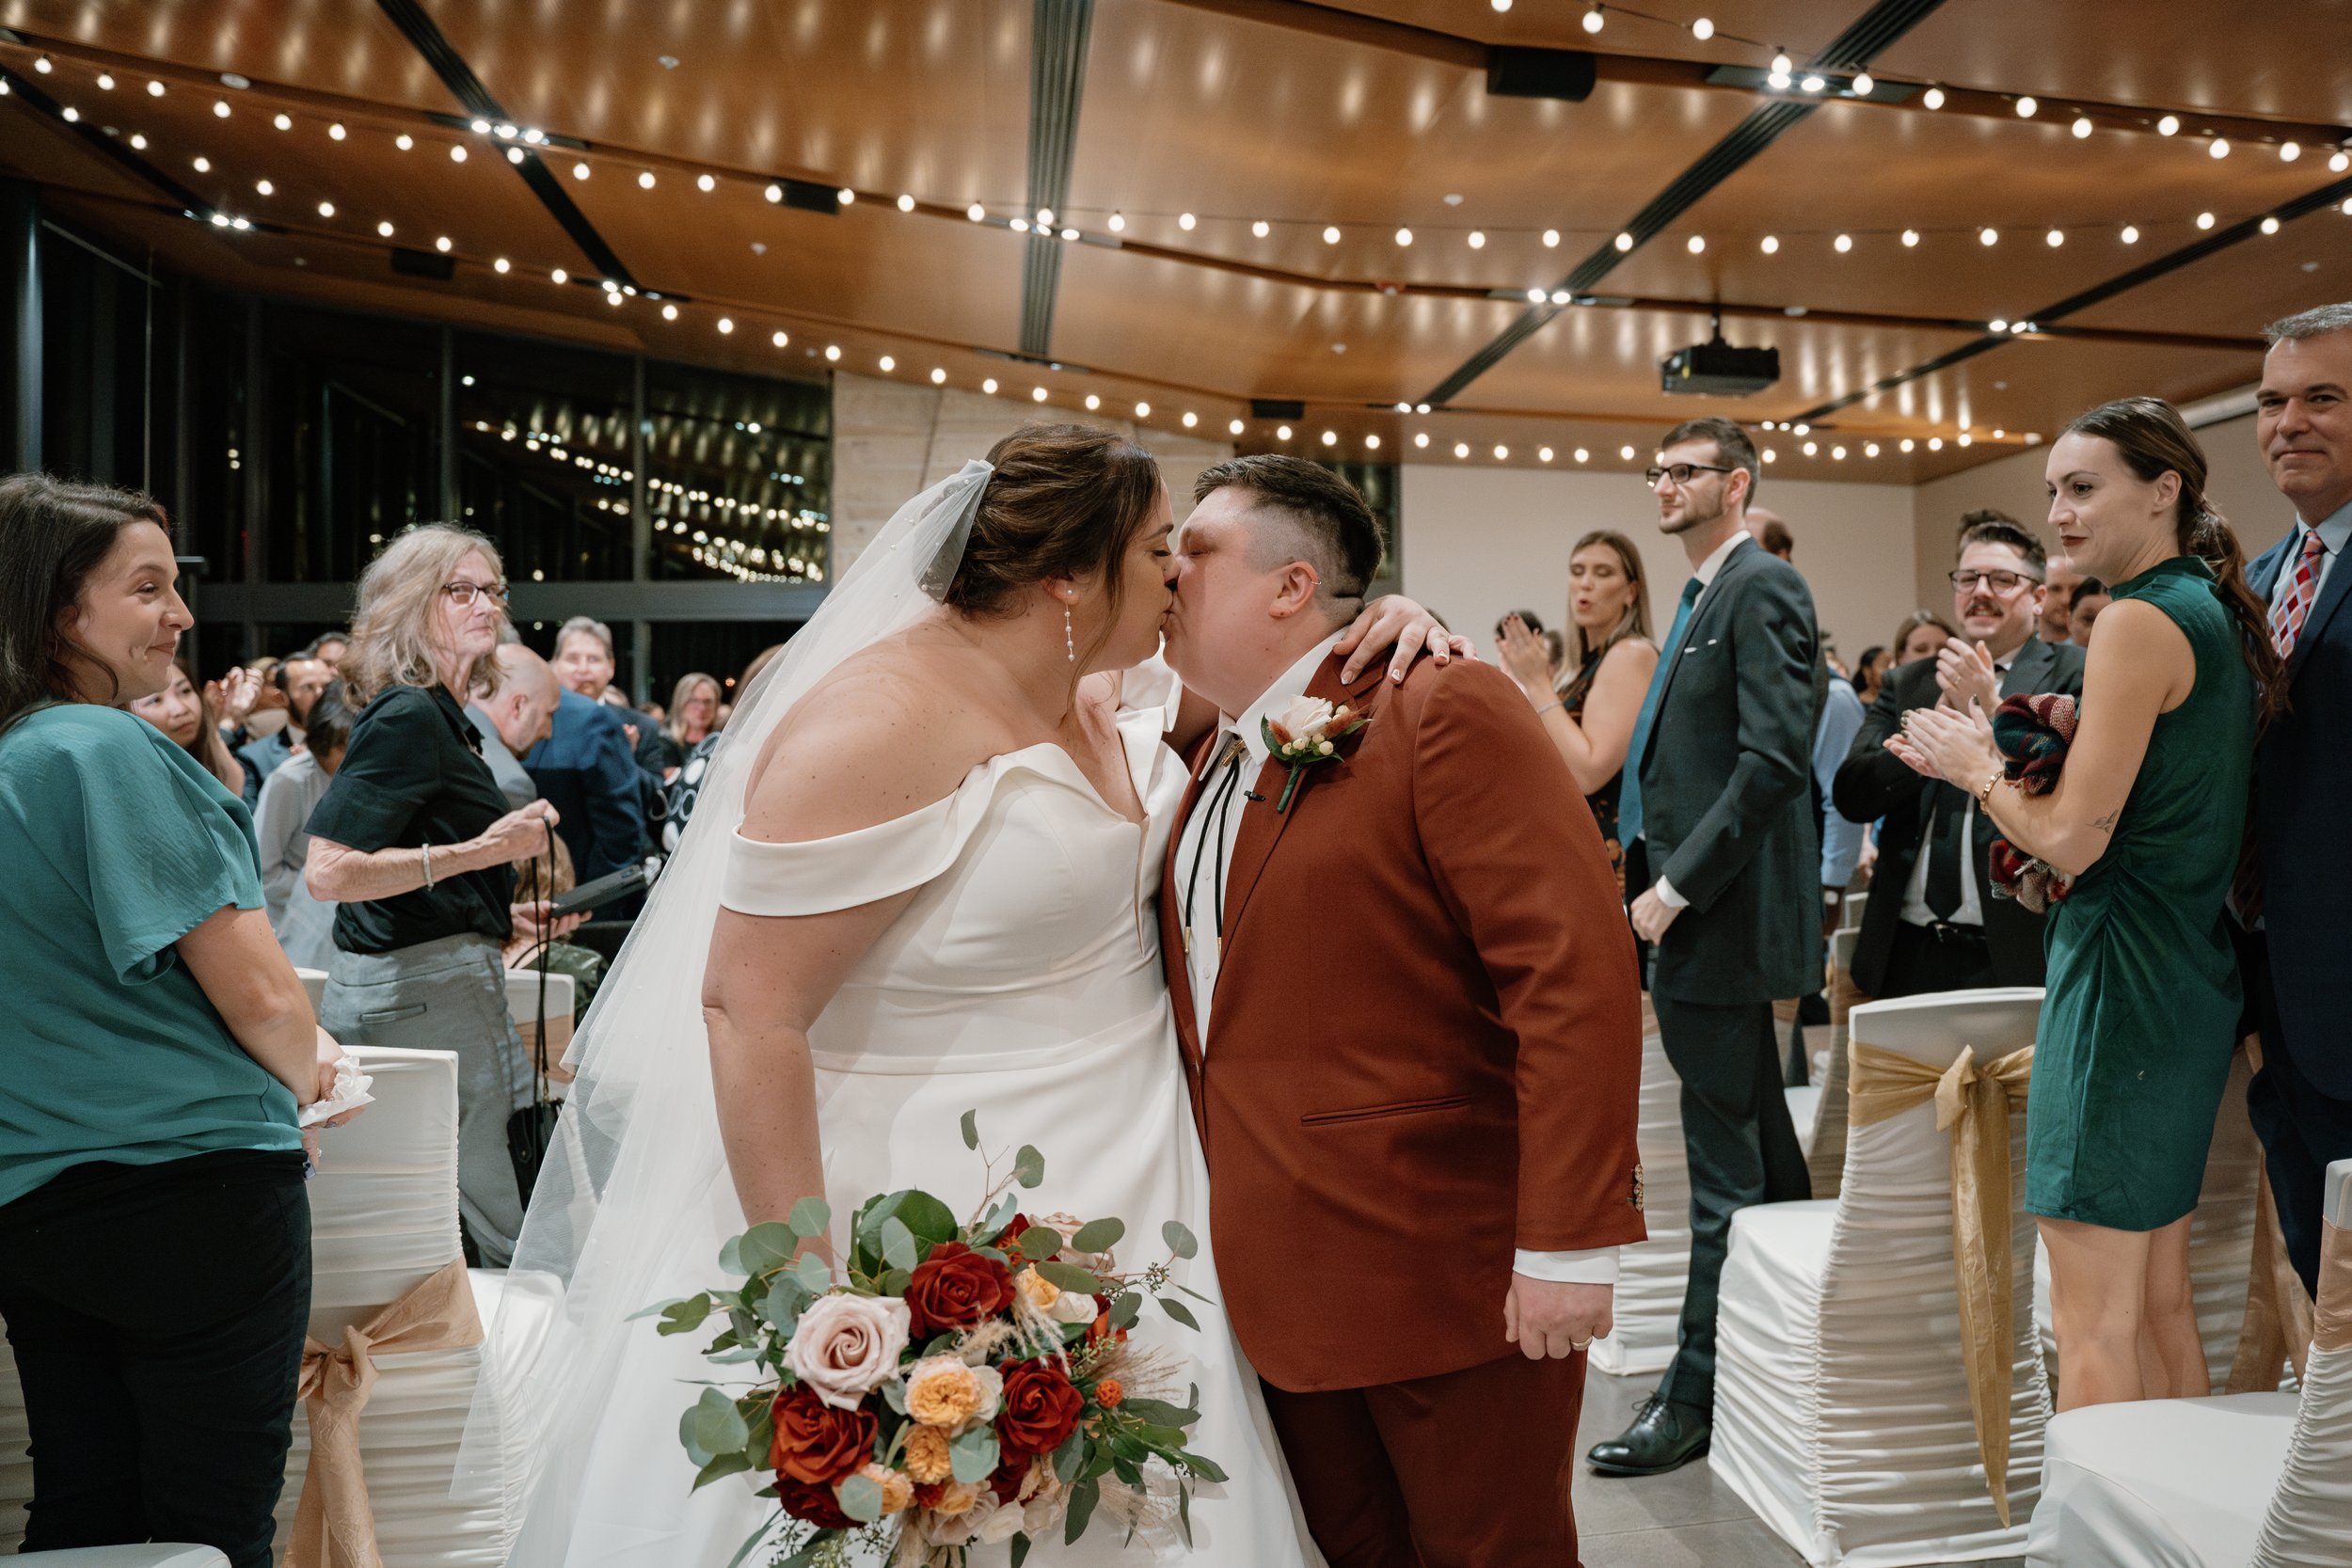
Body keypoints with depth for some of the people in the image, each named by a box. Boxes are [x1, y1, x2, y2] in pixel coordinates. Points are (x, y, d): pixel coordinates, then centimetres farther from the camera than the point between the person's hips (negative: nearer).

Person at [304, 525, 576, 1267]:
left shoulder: (439, 717, 17)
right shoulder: (409, 717, -13)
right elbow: (330, 872, -22)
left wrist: (505, 914, 19)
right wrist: (485, 849, -22)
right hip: (426, 992, -10)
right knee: (507, 1243, -6)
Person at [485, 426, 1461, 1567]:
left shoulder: (1114, 687, 3)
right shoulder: (882, 730, -21)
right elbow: (748, 1011, -23)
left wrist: (1371, 634, 1)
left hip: (1115, 1199, 8)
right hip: (950, 1245, -8)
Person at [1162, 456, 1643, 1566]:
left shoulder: (1444, 713, -14)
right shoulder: (1215, 760, 11)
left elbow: (1576, 971, -20)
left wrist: (1567, 1245, -22)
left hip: (1457, 1284, -7)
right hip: (1285, 1292, 7)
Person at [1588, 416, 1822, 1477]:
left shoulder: (1763, 590, -10)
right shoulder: (1703, 601, 19)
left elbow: (1775, 758, -20)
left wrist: (1677, 886, -19)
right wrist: (1656, 887, 14)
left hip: (1723, 915, -10)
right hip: (1694, 916, 10)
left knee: (1726, 1169, -2)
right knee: (1758, 1146, 18)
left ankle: (1697, 1396, 6)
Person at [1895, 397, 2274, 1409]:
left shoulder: (2140, 620, -15)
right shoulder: (2220, 614, 14)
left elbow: (2075, 838, -18)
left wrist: (1975, 765, -2)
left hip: (2121, 975, -10)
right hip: (2196, 975, 10)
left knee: (2093, 1320, -3)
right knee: (2160, 1302, 17)